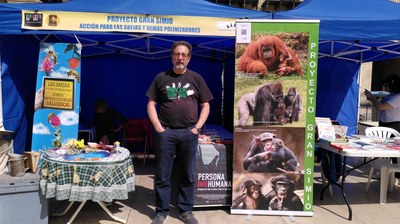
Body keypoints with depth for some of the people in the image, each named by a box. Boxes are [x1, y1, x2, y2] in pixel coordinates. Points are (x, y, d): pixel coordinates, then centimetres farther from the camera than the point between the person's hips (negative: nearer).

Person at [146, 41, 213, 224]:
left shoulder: (196, 78, 8)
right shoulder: (161, 78, 7)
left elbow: (205, 106, 9)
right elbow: (151, 104, 6)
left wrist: (197, 127, -2)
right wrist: (158, 127, -5)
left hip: (189, 133, 1)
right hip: (165, 132, 0)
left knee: (188, 175, 9)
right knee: (162, 175, 5)